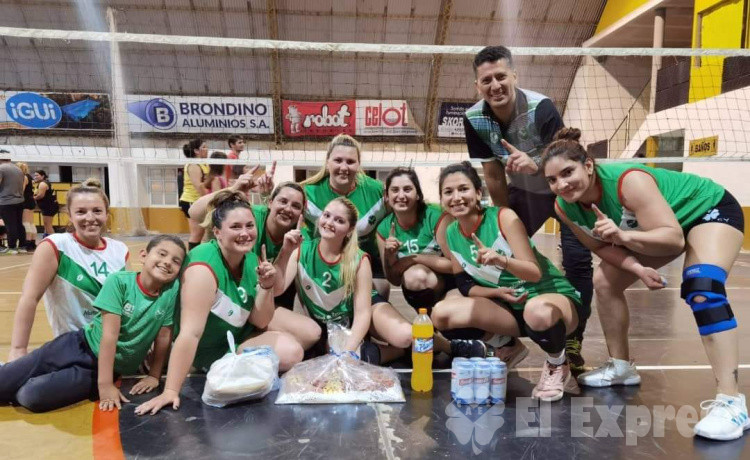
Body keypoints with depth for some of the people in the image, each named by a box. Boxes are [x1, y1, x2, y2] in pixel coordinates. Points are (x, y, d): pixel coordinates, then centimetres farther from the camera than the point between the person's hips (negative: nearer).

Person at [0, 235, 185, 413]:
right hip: (80, 346, 0)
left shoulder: (173, 290, -14)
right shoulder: (119, 281, -17)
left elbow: (164, 336, -6)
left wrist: (154, 376, -2)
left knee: (31, 396, -17)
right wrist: (105, 384, -25)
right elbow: (110, 333, -22)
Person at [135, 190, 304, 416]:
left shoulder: (251, 260, -7)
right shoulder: (204, 266, -29)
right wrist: (171, 391, -37)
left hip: (237, 340, 7)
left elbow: (259, 322, -4)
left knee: (292, 352, -9)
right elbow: (190, 333, -35)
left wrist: (265, 287, -21)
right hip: (202, 353, -7)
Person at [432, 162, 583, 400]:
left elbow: (535, 273, -22)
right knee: (441, 313, -15)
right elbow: (466, 286, 4)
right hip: (509, 308, 5)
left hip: (554, 297, -4)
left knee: (537, 311, -42)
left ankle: (558, 365, -5)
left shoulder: (503, 217, -18)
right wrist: (497, 292, -15)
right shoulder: (450, 235, -3)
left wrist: (502, 259, -42)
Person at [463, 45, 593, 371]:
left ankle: (573, 342, 0)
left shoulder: (541, 107, -29)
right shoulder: (474, 119, -17)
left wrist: (536, 164, -49)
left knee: (577, 260, -15)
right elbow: (494, 177, -8)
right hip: (523, 191, 4)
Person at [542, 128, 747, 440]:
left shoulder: (628, 181, -40)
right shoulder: (565, 208, -20)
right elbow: (602, 246, -10)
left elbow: (674, 238, -39)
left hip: (711, 209, -7)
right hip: (659, 228, 7)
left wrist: (622, 236, -53)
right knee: (605, 281, 3)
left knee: (701, 288, -31)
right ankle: (621, 368, 19)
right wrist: (637, 268, -26)